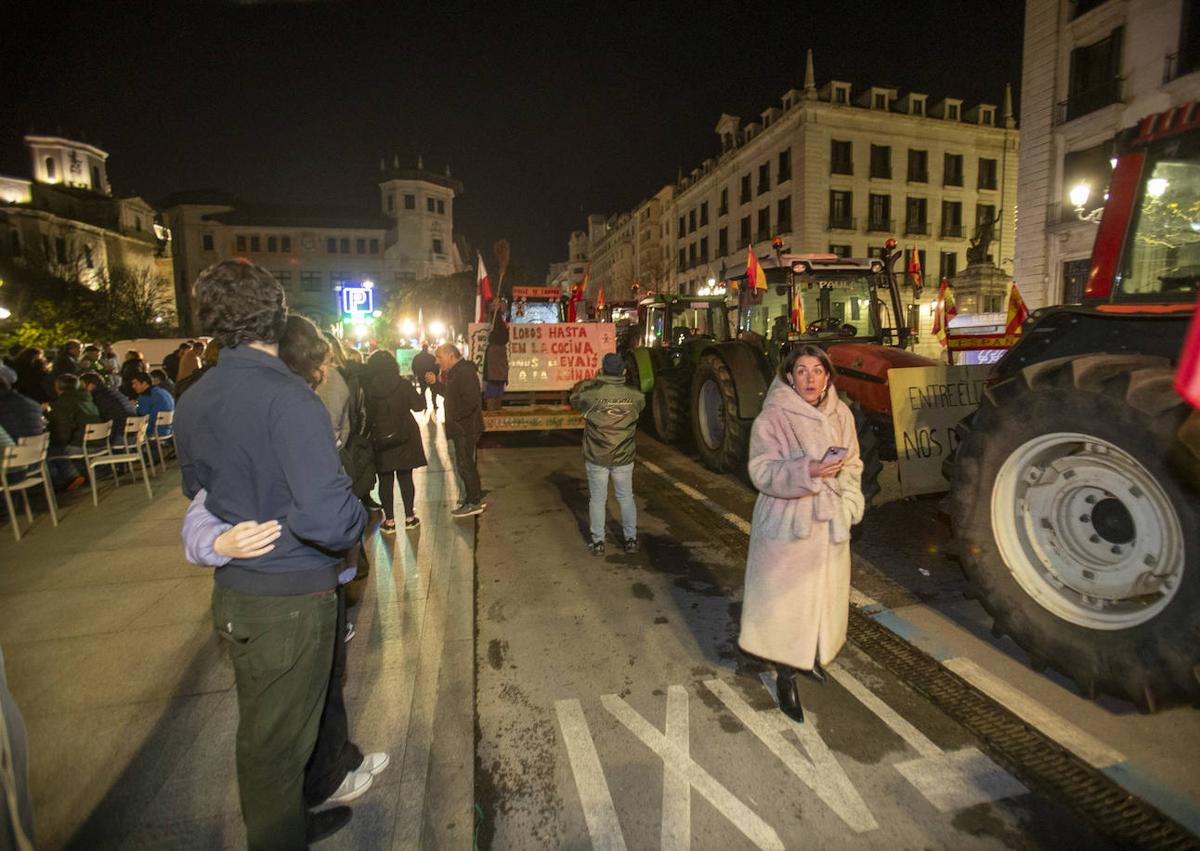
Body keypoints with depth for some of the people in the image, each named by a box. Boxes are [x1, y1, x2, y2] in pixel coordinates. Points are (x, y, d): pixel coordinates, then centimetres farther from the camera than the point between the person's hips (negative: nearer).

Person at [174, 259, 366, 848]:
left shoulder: (191, 402, 2)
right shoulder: (287, 398, -24)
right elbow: (326, 516, -33)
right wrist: (360, 527, -14)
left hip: (232, 594, 8)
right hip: (291, 599, -8)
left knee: (260, 727, 25)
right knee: (278, 742, 11)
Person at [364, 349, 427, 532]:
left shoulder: (369, 389, -6)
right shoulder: (404, 384, -7)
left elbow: (367, 416, -3)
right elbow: (419, 405, -2)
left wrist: (367, 435, 9)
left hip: (380, 440, -1)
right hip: (404, 437, 1)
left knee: (385, 480, 7)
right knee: (405, 478, 11)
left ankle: (389, 520, 12)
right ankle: (409, 517, 17)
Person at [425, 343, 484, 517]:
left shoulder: (464, 372, -19)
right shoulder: (456, 372, 15)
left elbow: (470, 401, -27)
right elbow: (452, 395, 21)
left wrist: (452, 419, -21)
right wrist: (435, 383, 9)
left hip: (466, 427, -10)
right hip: (463, 427, 10)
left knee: (464, 464, -2)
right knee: (466, 463, 18)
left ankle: (474, 503, 8)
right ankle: (474, 499, 29)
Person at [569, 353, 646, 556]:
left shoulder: (592, 394, -17)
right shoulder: (634, 395, -9)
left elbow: (574, 399, 6)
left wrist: (592, 381, 18)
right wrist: (621, 382, 24)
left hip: (597, 458, -2)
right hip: (624, 458, 2)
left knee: (597, 499, 12)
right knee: (626, 497, 17)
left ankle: (598, 542, 19)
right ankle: (631, 539, 25)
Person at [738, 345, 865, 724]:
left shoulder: (840, 414, 5)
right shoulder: (773, 418, -14)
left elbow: (852, 464, 13)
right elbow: (762, 472, -19)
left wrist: (848, 505, 0)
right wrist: (808, 472, -32)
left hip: (830, 523, 6)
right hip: (788, 525, -6)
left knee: (825, 594, 17)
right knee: (788, 599, 1)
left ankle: (810, 657, 41)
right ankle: (785, 676, 19)